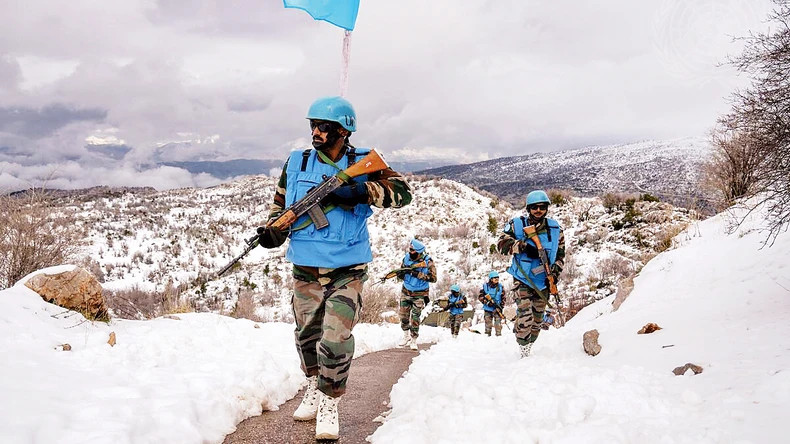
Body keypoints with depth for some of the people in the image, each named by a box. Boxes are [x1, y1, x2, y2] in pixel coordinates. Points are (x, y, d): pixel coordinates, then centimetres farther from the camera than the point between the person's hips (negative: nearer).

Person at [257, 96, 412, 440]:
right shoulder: (296, 163, 5)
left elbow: (402, 192, -10)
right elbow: (280, 203, 16)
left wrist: (362, 192, -24)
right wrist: (272, 230, -3)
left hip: (347, 272, -3)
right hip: (306, 271, 4)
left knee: (335, 341, -12)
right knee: (306, 335, 15)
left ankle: (329, 402, 10)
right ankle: (314, 389, 39)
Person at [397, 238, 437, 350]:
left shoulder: (428, 262, -15)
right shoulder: (407, 258, -3)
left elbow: (433, 278, -21)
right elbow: (401, 275, 8)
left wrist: (418, 274, -30)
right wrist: (401, 274, -18)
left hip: (419, 295, -4)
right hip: (406, 292, 4)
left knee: (415, 318, -4)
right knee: (403, 315, 10)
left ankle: (414, 340, 8)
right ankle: (406, 336, 29)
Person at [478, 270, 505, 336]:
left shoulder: (500, 287, 1)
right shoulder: (485, 286, -1)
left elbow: (503, 298, 4)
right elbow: (480, 296, -1)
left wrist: (501, 306, -10)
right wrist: (487, 301, -15)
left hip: (497, 309, 0)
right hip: (488, 309, 0)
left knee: (498, 323, -9)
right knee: (488, 323, 7)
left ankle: (499, 335, -4)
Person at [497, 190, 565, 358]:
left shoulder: (555, 229, 7)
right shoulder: (517, 224, -1)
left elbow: (560, 254, 13)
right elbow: (502, 243, -9)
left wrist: (555, 273, -1)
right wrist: (523, 246, -22)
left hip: (543, 281, 3)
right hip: (523, 279, -3)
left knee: (537, 318, 10)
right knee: (525, 315, -18)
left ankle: (528, 346, 26)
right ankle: (523, 345, -2)